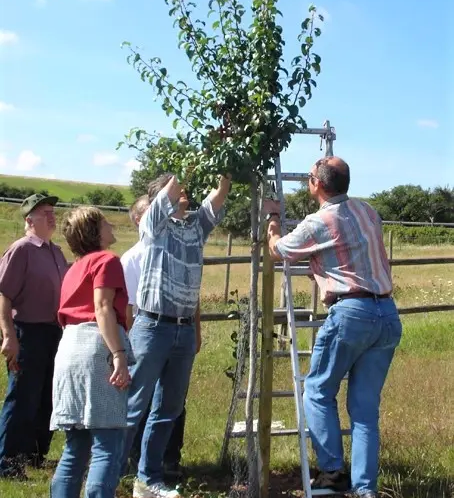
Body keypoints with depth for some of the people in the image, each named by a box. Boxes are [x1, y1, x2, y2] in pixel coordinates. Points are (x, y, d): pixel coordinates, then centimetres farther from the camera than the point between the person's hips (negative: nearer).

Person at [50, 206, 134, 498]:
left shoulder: (77, 267, 26)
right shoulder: (107, 260, 0)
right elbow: (103, 309, -14)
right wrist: (119, 355, -22)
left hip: (69, 348, 9)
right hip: (97, 347, -9)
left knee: (76, 448, 10)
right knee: (107, 448, -10)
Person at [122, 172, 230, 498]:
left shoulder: (198, 226, 14)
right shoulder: (153, 224, 0)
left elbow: (220, 196, 3)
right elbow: (170, 191, -13)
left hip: (185, 331, 6)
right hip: (153, 327, -6)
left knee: (169, 409, 10)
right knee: (132, 407, -3)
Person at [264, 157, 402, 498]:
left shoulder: (317, 223, -5)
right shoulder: (368, 212, 14)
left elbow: (277, 250, 13)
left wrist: (273, 217, 33)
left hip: (351, 313, -6)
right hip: (388, 314, 6)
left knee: (318, 392, 11)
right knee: (366, 407, 9)